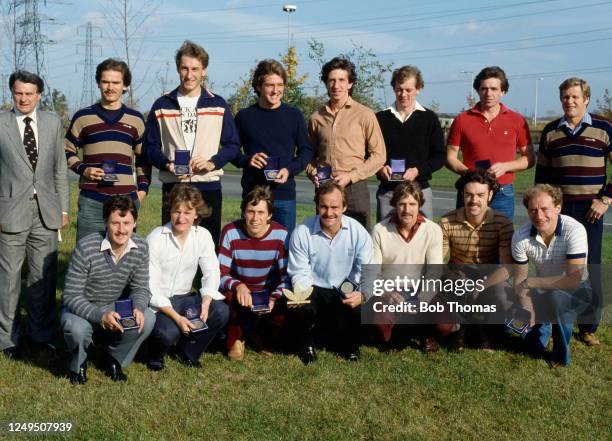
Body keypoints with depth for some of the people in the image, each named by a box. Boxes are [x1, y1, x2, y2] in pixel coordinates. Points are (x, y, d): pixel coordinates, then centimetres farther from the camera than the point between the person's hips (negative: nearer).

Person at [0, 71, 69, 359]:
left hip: (45, 211, 3)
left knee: (44, 276, 7)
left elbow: (60, 168, 12)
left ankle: (41, 334, 20)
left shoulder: (52, 122, 10)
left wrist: (63, 208, 8)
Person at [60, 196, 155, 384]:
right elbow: (71, 297, -23)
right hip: (81, 308, -3)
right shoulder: (86, 248, -26)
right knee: (78, 329, -36)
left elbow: (140, 288, -4)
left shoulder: (141, 248, -12)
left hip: (115, 308, 4)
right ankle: (78, 364, 2)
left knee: (147, 319, -23)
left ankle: (115, 358, 6)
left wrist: (138, 308, -28)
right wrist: (100, 316, -39)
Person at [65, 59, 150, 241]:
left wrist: (143, 188, 8)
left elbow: (142, 157, 18)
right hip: (91, 200, -1)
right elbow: (67, 151, 13)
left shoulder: (135, 119, 12)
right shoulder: (83, 117, 7)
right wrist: (83, 169, -5)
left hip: (126, 199, 1)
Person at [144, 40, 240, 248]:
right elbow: (150, 147, 8)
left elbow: (233, 145, 7)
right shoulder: (162, 105, 8)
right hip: (172, 187, 0)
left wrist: (213, 162, -11)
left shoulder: (218, 105, 8)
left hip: (209, 188, 0)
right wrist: (167, 165, -11)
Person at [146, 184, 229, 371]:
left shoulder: (203, 236, -2)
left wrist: (205, 303, -23)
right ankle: (155, 355, 7)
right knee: (169, 332, -33)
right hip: (157, 302, -4)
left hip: (183, 298, 5)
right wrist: (176, 317, -27)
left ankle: (188, 351, 5)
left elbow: (211, 273, -3)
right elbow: (150, 288, -18)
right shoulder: (155, 239, -16)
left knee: (221, 311, -20)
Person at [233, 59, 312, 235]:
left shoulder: (294, 115, 4)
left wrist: (290, 169, -10)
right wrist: (247, 160, -10)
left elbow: (306, 151, 7)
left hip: (285, 195, 0)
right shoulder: (244, 116, 4)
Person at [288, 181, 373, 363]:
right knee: (300, 309, -32)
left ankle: (350, 346, 10)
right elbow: (300, 273, -6)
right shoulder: (302, 232, -11)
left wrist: (362, 294, -31)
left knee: (361, 311, -28)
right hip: (314, 289, -1)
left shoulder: (358, 232, -9)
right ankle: (307, 343, 6)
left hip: (346, 292, 1)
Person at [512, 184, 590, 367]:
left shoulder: (574, 230, -31)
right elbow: (519, 279, -9)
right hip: (544, 290, 4)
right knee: (531, 342, -4)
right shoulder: (521, 236, -19)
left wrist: (530, 282, -30)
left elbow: (573, 280, -34)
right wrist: (527, 309, -24)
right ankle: (546, 323, 31)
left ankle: (561, 356, -12)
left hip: (576, 290, -4)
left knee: (556, 296, -36)